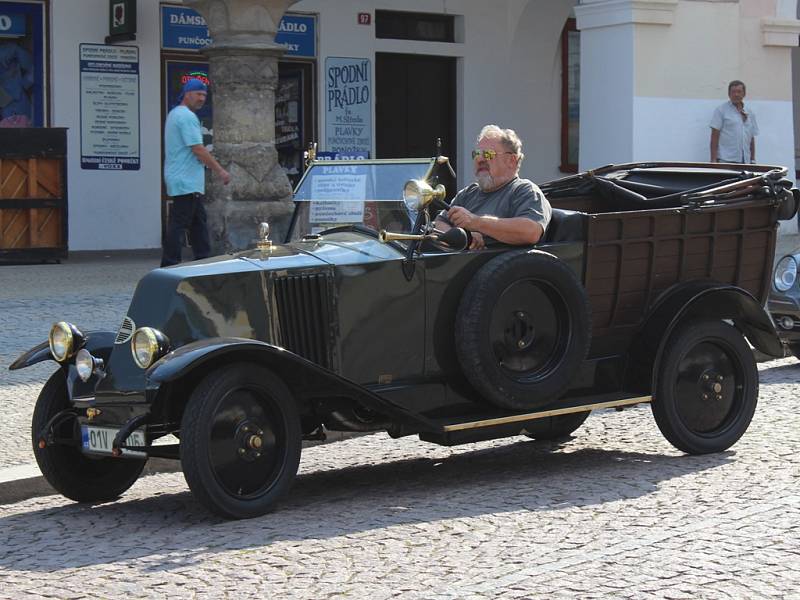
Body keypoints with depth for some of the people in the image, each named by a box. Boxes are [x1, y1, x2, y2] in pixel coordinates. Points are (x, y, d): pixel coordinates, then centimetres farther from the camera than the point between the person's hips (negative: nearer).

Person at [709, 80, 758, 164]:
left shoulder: (750, 113, 16)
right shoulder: (721, 110, 0)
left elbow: (751, 138, 18)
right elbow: (714, 136, -5)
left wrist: (753, 160, 13)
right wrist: (713, 160, -11)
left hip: (745, 161, 6)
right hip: (726, 161, -6)